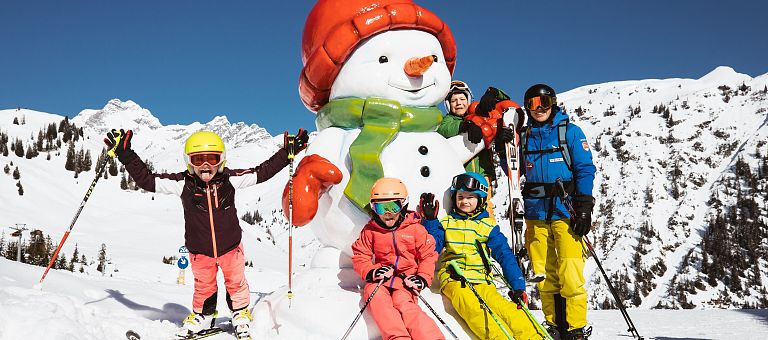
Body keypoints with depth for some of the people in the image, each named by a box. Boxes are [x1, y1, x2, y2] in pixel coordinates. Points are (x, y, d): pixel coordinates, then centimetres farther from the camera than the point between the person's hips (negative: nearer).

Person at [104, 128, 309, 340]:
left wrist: (288, 152, -15)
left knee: (236, 282, 20)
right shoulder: (182, 183, -19)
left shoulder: (230, 179, -18)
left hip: (231, 247, 0)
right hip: (200, 251, 0)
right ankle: (201, 316, 47)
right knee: (203, 286, 21)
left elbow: (262, 172, -12)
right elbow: (147, 180, -17)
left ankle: (241, 314, 44)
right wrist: (125, 154, -22)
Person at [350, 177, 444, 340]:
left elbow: (428, 255, 7)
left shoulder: (415, 228, 3)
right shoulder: (370, 230, 8)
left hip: (407, 279, -2)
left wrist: (423, 278, -8)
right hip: (380, 279, 2)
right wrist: (371, 272, -11)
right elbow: (360, 256, 9)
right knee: (376, 297, -32)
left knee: (403, 303, -32)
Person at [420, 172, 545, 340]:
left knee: (500, 305, -30)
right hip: (453, 278, -1)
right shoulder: (446, 223, 17)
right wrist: (430, 220, -1)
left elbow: (505, 255, 7)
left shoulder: (488, 226, 15)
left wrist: (518, 286, -5)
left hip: (481, 279, 1)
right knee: (471, 307, -34)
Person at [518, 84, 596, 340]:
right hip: (536, 213, 4)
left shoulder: (570, 131, 3)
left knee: (570, 274, -11)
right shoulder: (525, 137, 13)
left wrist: (584, 208, -11)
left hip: (566, 211, -4)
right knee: (543, 275, 5)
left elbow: (585, 170, -2)